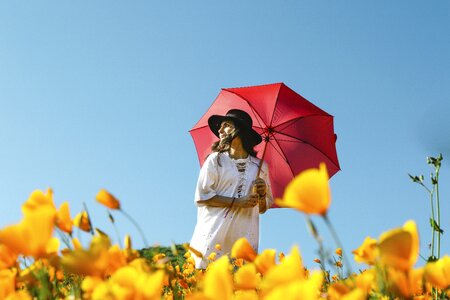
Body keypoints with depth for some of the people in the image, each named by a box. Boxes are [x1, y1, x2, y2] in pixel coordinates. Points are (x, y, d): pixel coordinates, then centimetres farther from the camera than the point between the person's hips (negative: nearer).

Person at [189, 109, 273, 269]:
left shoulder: (260, 166, 13)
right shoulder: (215, 160, 5)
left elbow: (263, 207, 20)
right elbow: (201, 197, -4)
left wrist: (262, 195, -2)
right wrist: (237, 202, -11)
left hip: (245, 238, 2)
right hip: (214, 237, -2)